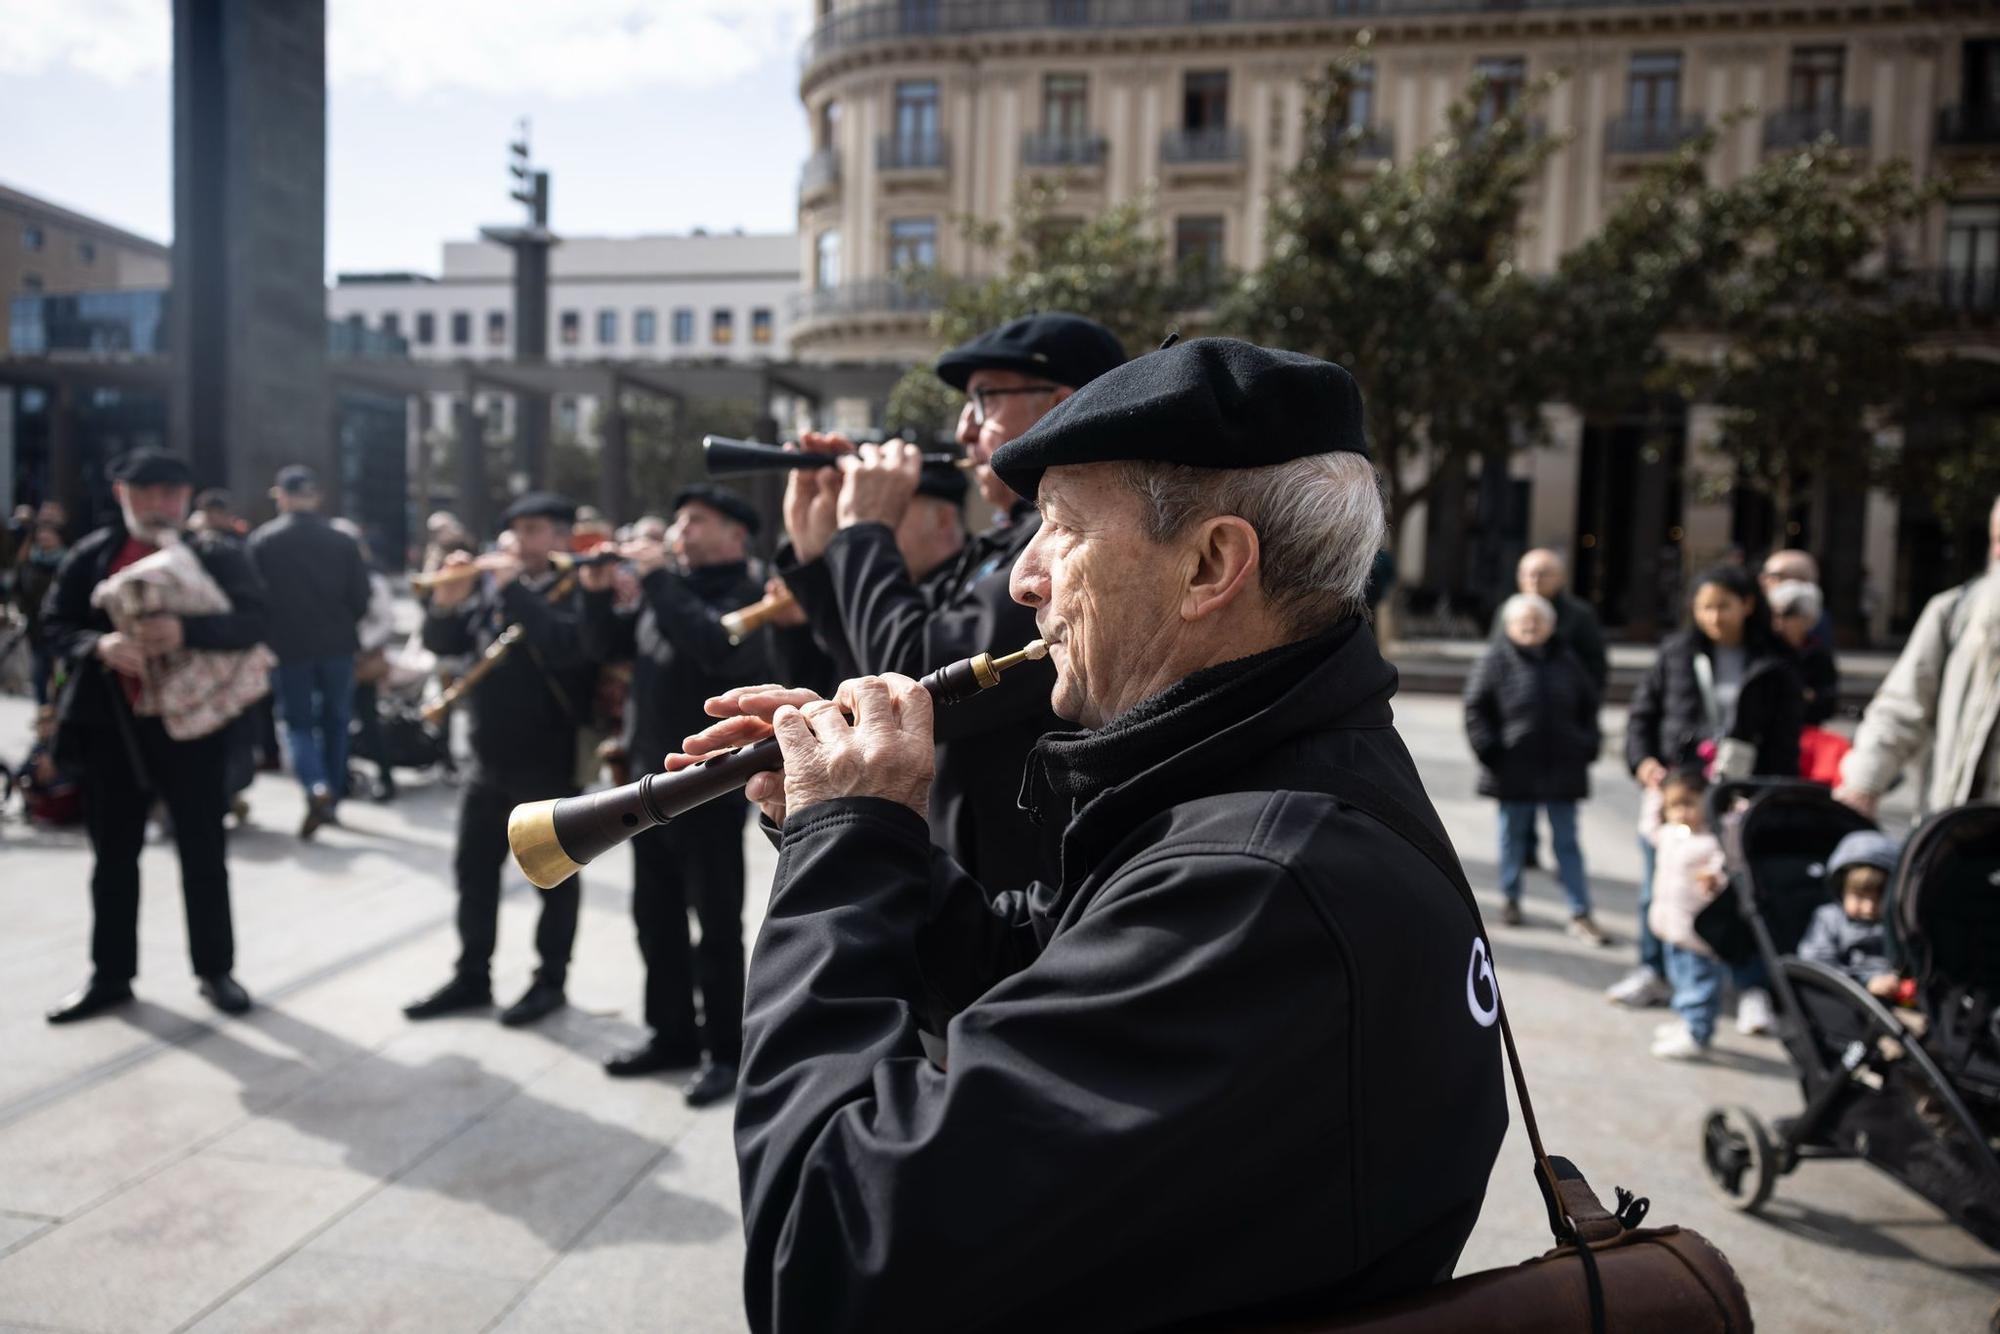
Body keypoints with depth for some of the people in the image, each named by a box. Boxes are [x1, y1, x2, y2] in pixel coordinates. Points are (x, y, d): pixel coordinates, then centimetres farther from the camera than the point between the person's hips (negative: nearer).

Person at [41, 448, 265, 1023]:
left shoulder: (219, 558, -3)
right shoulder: (89, 557, 4)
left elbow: (251, 622, -14)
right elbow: (55, 624, 1)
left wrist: (186, 631, -31)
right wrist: (99, 645, -20)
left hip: (190, 723, -2)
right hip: (109, 724, 3)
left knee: (203, 854, 5)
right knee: (114, 856, 13)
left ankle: (216, 970, 18)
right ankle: (110, 975, 26)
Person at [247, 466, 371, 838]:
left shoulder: (262, 541, -6)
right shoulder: (342, 540, -3)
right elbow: (360, 598, -2)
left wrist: (266, 637, 11)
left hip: (289, 646, -1)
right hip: (337, 645, 1)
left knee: (298, 722, 8)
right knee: (335, 721, 14)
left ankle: (317, 788, -17)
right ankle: (332, 798, 19)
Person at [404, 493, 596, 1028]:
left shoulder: (578, 593, -10)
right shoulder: (491, 585, 8)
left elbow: (564, 647, -29)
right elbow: (441, 643, 7)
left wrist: (513, 588, -25)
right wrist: (447, 602, -12)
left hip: (551, 761, -6)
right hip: (491, 758, 7)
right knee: (474, 869, 14)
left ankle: (551, 980, 20)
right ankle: (472, 977, 28)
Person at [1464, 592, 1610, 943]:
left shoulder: (1566, 661, 6)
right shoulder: (1497, 660, -6)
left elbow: (1588, 707, 16)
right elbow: (1475, 707, -5)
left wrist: (1588, 745, 6)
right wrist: (1488, 749, -12)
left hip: (1562, 767, 3)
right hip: (1514, 768, -2)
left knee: (1567, 841, 6)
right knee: (1513, 835, 12)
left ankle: (1580, 914, 10)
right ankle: (1510, 900, 27)